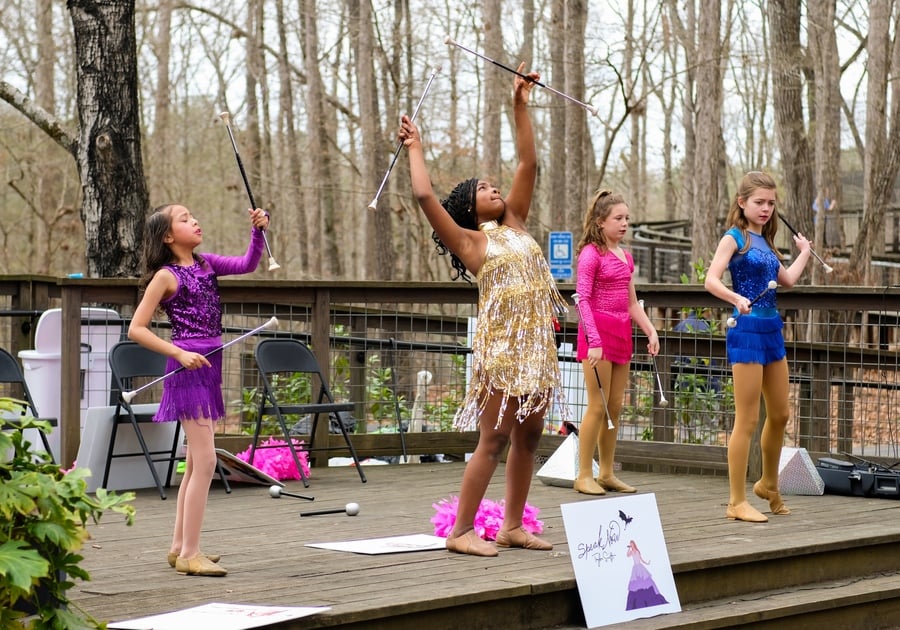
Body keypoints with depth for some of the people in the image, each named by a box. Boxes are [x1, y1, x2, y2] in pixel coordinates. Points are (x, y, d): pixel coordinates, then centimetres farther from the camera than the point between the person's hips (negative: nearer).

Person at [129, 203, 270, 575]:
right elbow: (136, 328, -10)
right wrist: (179, 354, -17)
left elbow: (247, 265, 5)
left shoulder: (206, 265, 12)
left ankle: (180, 546, 22)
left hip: (208, 364, 8)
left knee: (196, 462, 13)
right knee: (204, 460, -11)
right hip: (188, 367, -8)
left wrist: (258, 231, -9)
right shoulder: (166, 276, -8)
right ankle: (190, 553, -7)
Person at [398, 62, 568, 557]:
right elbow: (424, 195, -9)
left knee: (527, 438, 8)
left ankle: (513, 526, 16)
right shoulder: (469, 240, 0)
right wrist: (415, 149, 4)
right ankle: (460, 531, -3)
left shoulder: (515, 225, 16)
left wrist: (520, 107, 12)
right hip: (501, 344, -6)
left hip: (537, 344, 6)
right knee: (493, 441, -7)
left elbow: (528, 165, 14)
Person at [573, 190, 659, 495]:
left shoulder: (626, 256, 15)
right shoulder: (591, 254, -9)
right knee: (598, 406, -6)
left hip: (621, 333, 8)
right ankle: (584, 476, 1)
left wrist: (650, 331, 8)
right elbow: (582, 300, -14)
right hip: (598, 332, -8)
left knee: (615, 406, 10)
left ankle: (606, 473, 17)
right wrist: (594, 341, -21)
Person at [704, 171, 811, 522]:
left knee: (779, 414, 16)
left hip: (772, 331, 8)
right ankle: (737, 503, 0)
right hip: (747, 331, -8)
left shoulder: (765, 242, 16)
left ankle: (768, 484, 36)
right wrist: (737, 299, -35)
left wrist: (804, 252, 32)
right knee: (747, 420, -6)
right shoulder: (735, 237, -7)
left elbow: (787, 280, 18)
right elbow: (711, 280, -18)